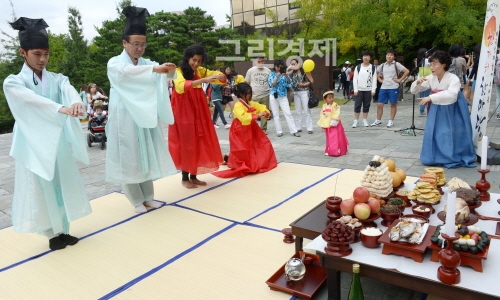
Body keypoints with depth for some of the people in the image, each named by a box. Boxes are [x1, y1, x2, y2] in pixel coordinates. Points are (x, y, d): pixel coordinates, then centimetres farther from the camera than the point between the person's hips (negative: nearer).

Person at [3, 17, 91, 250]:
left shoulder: (57, 79, 5)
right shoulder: (13, 82, -5)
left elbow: (69, 90, -18)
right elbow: (33, 100, -26)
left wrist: (76, 102, -42)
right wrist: (60, 108, -44)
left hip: (59, 143, 3)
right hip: (34, 145, -3)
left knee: (63, 185, 8)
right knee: (39, 189, 4)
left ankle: (63, 230, 22)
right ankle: (52, 234, 18)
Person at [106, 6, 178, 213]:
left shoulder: (146, 63, 10)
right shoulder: (115, 63, -6)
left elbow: (164, 77, -6)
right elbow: (127, 72, -29)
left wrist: (170, 71, -29)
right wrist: (154, 69, -42)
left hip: (146, 116, 5)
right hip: (125, 119, -5)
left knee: (147, 156, 9)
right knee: (129, 159, 1)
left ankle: (148, 197, 21)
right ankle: (137, 200, 14)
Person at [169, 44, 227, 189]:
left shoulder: (200, 71, 7)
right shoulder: (178, 71, -11)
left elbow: (218, 75, -1)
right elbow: (181, 86, -31)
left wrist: (220, 76, -25)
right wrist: (202, 80, -40)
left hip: (198, 111, 6)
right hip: (184, 112, -6)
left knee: (199, 143, 7)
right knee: (186, 143, -1)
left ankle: (194, 176, 18)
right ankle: (185, 178, 10)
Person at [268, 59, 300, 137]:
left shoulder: (285, 74, 2)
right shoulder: (272, 74, 0)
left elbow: (289, 83, -9)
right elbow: (272, 84, -13)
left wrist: (286, 75, -25)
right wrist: (277, 76, -25)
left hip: (283, 97, 0)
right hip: (274, 96, 0)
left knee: (288, 113, -5)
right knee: (276, 115, 2)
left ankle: (294, 131, -4)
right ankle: (279, 131, 9)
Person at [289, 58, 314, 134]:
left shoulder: (304, 71, -4)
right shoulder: (292, 72, 5)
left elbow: (312, 81, -4)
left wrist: (304, 84, -14)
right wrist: (288, 69, -15)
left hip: (304, 92, -5)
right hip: (296, 93, 5)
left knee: (306, 111, -4)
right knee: (298, 111, 10)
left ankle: (309, 128, -2)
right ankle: (298, 127, 17)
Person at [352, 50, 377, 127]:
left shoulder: (373, 68, 4)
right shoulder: (358, 67, 4)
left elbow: (374, 79, 2)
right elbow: (355, 79, 2)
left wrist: (373, 90, -6)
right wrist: (355, 90, -6)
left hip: (368, 90, 0)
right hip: (359, 89, 0)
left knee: (366, 106, 6)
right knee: (357, 105, -1)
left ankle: (365, 120, 15)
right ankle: (355, 121, 4)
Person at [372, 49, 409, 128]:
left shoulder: (396, 64, -3)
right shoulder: (383, 65, 9)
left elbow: (407, 71, -8)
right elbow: (376, 72, 25)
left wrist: (400, 79, -9)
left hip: (393, 87, -4)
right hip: (383, 87, 4)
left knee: (393, 104, 5)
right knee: (379, 104, 2)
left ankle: (391, 121, 12)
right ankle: (378, 120, 13)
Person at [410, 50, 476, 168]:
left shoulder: (453, 78, -20)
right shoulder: (430, 78, -4)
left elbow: (451, 95, -39)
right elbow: (414, 91, 2)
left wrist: (430, 97, -44)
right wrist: (417, 83, -20)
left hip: (451, 112, -5)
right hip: (437, 111, 5)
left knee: (451, 135, 0)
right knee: (434, 135, 7)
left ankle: (453, 159, 15)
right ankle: (436, 158, 22)